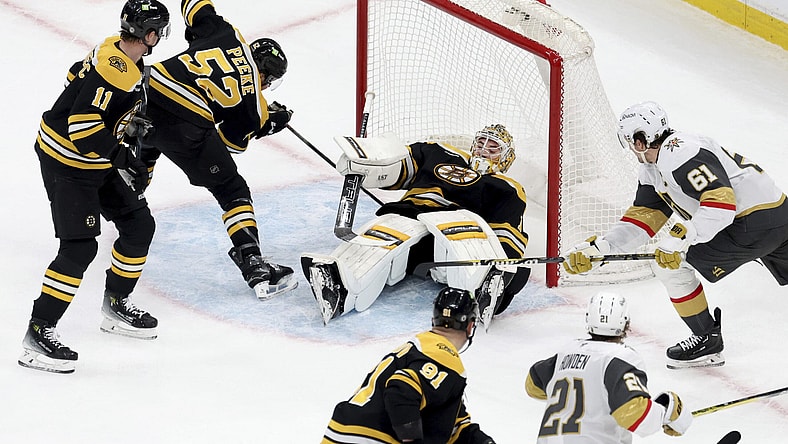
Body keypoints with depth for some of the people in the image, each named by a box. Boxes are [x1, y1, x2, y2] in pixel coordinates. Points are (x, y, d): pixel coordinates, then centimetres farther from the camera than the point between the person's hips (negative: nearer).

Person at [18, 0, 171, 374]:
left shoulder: (117, 52, 3)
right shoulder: (114, 70, -27)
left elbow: (82, 78, 20)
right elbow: (82, 124, -32)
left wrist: (129, 126, 20)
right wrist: (121, 155, -31)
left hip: (98, 161, 10)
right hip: (68, 164, -10)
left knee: (139, 225, 14)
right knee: (80, 247, -15)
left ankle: (116, 305, 30)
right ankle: (38, 333, -10)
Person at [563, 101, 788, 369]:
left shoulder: (681, 153, -20)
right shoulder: (653, 170, 14)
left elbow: (722, 203, -28)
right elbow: (641, 220, 12)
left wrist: (680, 238, -32)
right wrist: (596, 247, 2)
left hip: (754, 223, -11)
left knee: (671, 265, -7)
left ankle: (708, 341, 5)